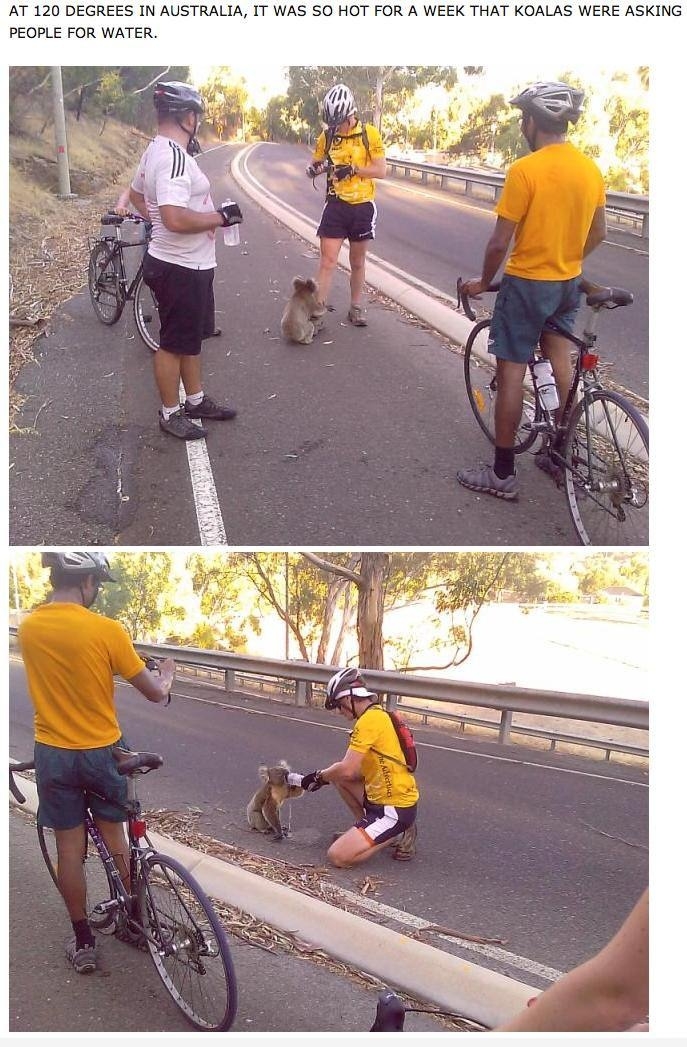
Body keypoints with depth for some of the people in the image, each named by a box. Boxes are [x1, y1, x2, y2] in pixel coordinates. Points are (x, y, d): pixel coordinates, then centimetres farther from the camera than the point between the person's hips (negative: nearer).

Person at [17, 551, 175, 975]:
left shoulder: (27, 628, -6)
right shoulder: (107, 630, -19)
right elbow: (155, 693, -12)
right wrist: (167, 674, 10)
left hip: (53, 753, 2)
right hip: (103, 751, -2)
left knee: (70, 846, 11)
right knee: (115, 836, 18)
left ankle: (83, 942, 20)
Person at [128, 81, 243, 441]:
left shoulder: (154, 150, 9)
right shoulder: (174, 156, -24)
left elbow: (136, 194, 25)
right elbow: (176, 218, -35)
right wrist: (221, 217, -22)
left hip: (187, 265, 10)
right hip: (181, 269, -10)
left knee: (191, 337, 21)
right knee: (174, 343, 4)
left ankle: (196, 400, 35)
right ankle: (170, 413, 18)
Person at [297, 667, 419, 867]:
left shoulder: (369, 719, -20)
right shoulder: (377, 715, 12)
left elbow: (347, 770, -22)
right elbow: (356, 768, 16)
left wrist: (319, 776, -5)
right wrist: (325, 775, 9)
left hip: (395, 810, -10)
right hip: (381, 797, 10)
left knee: (337, 856, -14)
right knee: (337, 775, 17)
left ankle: (398, 833, 1)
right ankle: (365, 830, 18)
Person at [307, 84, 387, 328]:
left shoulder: (369, 134, -8)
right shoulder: (326, 137, -1)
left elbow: (381, 170, -11)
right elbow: (313, 167, 8)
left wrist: (352, 169, -24)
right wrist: (316, 167, -16)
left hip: (362, 207, 0)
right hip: (336, 205, 1)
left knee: (357, 262, 12)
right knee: (327, 261, -6)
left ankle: (356, 308, 27)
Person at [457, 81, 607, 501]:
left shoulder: (524, 171, -19)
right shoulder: (591, 169, 1)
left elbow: (500, 242, -17)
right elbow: (598, 233, 11)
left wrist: (484, 281, -1)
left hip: (526, 284, -7)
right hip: (569, 284, 7)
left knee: (511, 374, 1)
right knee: (561, 366, 19)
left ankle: (503, 474, 6)